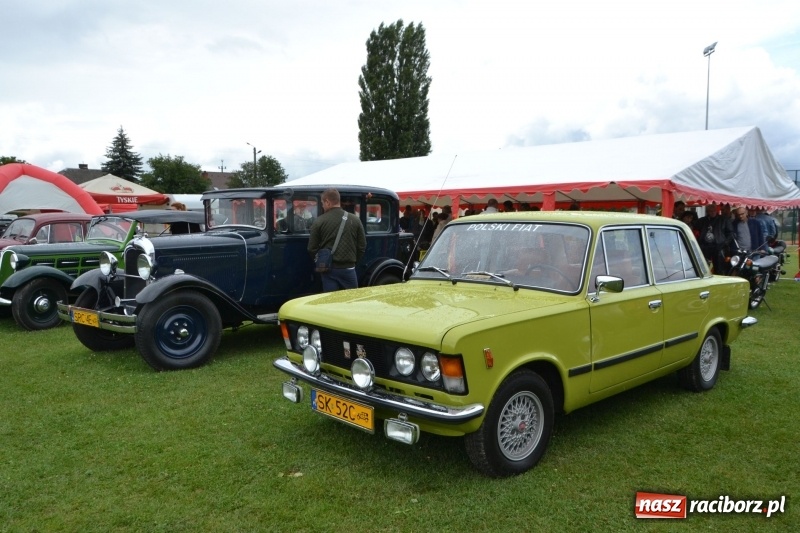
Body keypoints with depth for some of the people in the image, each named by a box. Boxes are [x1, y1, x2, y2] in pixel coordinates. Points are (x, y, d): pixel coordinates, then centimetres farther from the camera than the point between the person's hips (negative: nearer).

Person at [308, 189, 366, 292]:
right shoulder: (355, 220, 2)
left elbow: (312, 248, -1)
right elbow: (362, 246, 3)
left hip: (329, 269, -1)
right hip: (349, 268, 1)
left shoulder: (319, 221, -4)